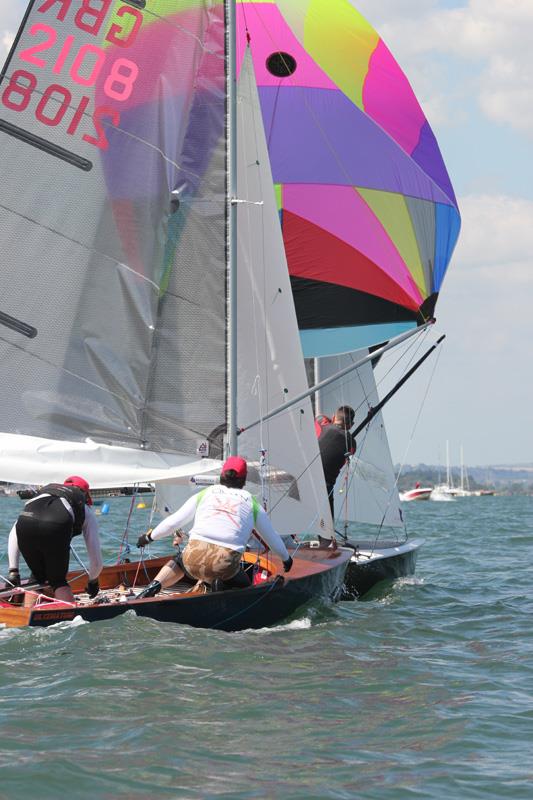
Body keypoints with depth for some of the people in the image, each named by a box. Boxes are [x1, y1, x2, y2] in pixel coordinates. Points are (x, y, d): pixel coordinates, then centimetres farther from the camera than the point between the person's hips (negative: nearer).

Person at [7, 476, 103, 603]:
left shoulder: (45, 489, 40)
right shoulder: (86, 509, 33)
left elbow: (14, 533, 30)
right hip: (56, 528, -3)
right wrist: (93, 581, 52)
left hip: (24, 524, 3)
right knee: (58, 580, 18)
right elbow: (96, 561, 32)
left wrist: (13, 571, 29)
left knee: (37, 576, 28)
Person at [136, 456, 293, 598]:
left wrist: (150, 537, 37)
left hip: (195, 558, 2)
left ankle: (153, 587, 8)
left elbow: (173, 522, 20)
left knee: (179, 562, 36)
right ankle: (219, 584, -8)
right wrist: (286, 559, 48)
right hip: (226, 565, -2)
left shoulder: (204, 494, 19)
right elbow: (272, 538, 29)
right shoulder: (251, 503, 18)